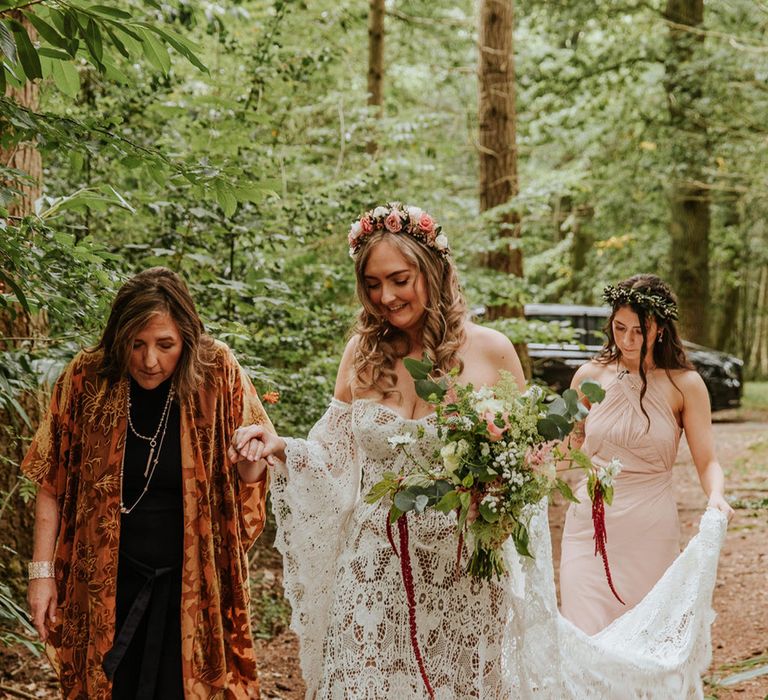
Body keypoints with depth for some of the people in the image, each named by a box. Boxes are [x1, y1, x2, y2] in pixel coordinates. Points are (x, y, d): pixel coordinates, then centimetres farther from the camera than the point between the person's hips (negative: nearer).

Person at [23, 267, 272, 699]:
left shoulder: (219, 375, -11)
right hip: (108, 578, 1)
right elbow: (53, 483, -3)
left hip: (192, 578, 0)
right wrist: (42, 571, -5)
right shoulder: (87, 380, -10)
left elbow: (247, 478, -2)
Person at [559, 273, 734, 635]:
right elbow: (567, 447, 15)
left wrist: (716, 496, -24)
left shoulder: (684, 385, -3)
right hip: (590, 524, 2)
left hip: (650, 530, -1)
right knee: (585, 636, -3)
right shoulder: (590, 376, 3)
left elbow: (707, 461, -3)